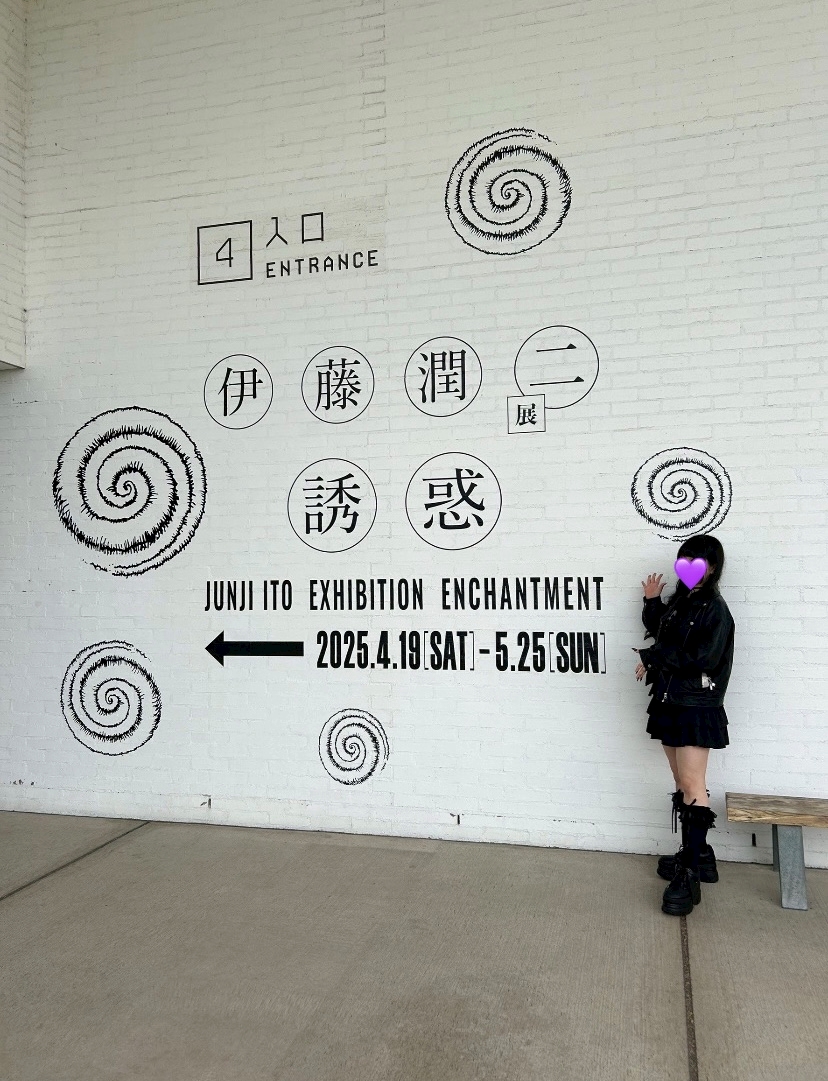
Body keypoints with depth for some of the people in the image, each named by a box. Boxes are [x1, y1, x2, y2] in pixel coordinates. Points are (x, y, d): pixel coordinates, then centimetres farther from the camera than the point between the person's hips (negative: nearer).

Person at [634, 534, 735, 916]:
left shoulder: (714, 609, -10)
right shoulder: (678, 602, 13)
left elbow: (701, 660, -18)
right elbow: (659, 635, 20)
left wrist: (652, 658, -12)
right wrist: (651, 602, 11)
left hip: (696, 708, -8)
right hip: (670, 704, 8)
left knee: (692, 785, -8)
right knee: (682, 785, 13)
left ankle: (689, 874, -6)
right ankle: (697, 853, 25)